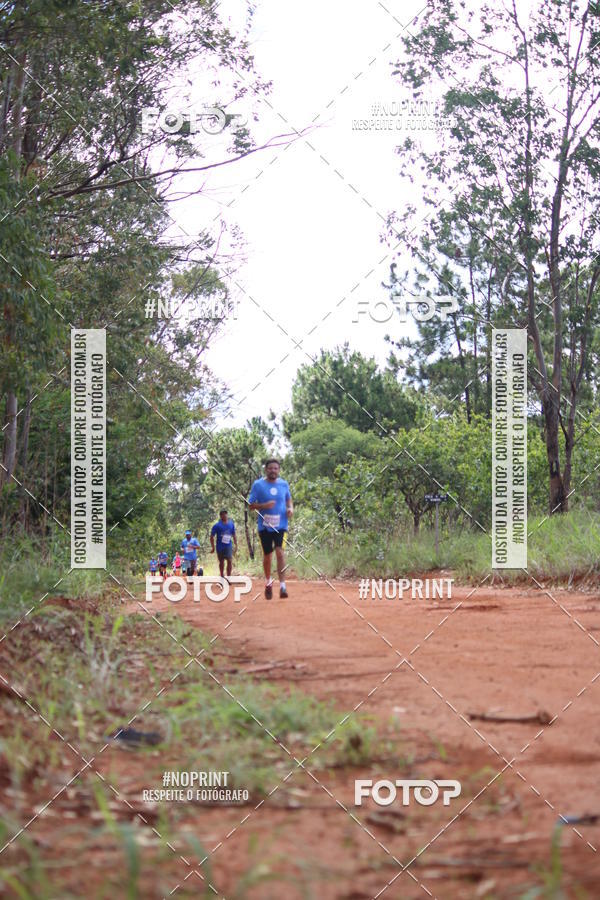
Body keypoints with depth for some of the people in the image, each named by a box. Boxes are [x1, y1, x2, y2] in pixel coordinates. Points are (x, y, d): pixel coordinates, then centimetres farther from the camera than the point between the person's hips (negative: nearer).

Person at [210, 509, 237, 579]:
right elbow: (212, 536, -2)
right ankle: (221, 577, 23)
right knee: (221, 562, 9)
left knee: (230, 561, -13)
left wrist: (236, 545, 10)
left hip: (228, 546, 1)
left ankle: (228, 577, -12)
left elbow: (234, 535, 15)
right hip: (220, 546, -1)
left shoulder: (231, 524, 5)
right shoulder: (217, 525, -5)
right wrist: (213, 547, -6)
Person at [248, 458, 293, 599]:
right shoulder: (258, 485, -4)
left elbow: (289, 499, 20)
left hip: (281, 525, 0)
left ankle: (282, 585, -19)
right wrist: (264, 506, -20)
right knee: (267, 555, 10)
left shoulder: (284, 484, 4)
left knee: (280, 551, -18)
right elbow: (251, 505, -2)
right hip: (264, 526, 0)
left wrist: (290, 508, -1)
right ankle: (268, 582, 34)